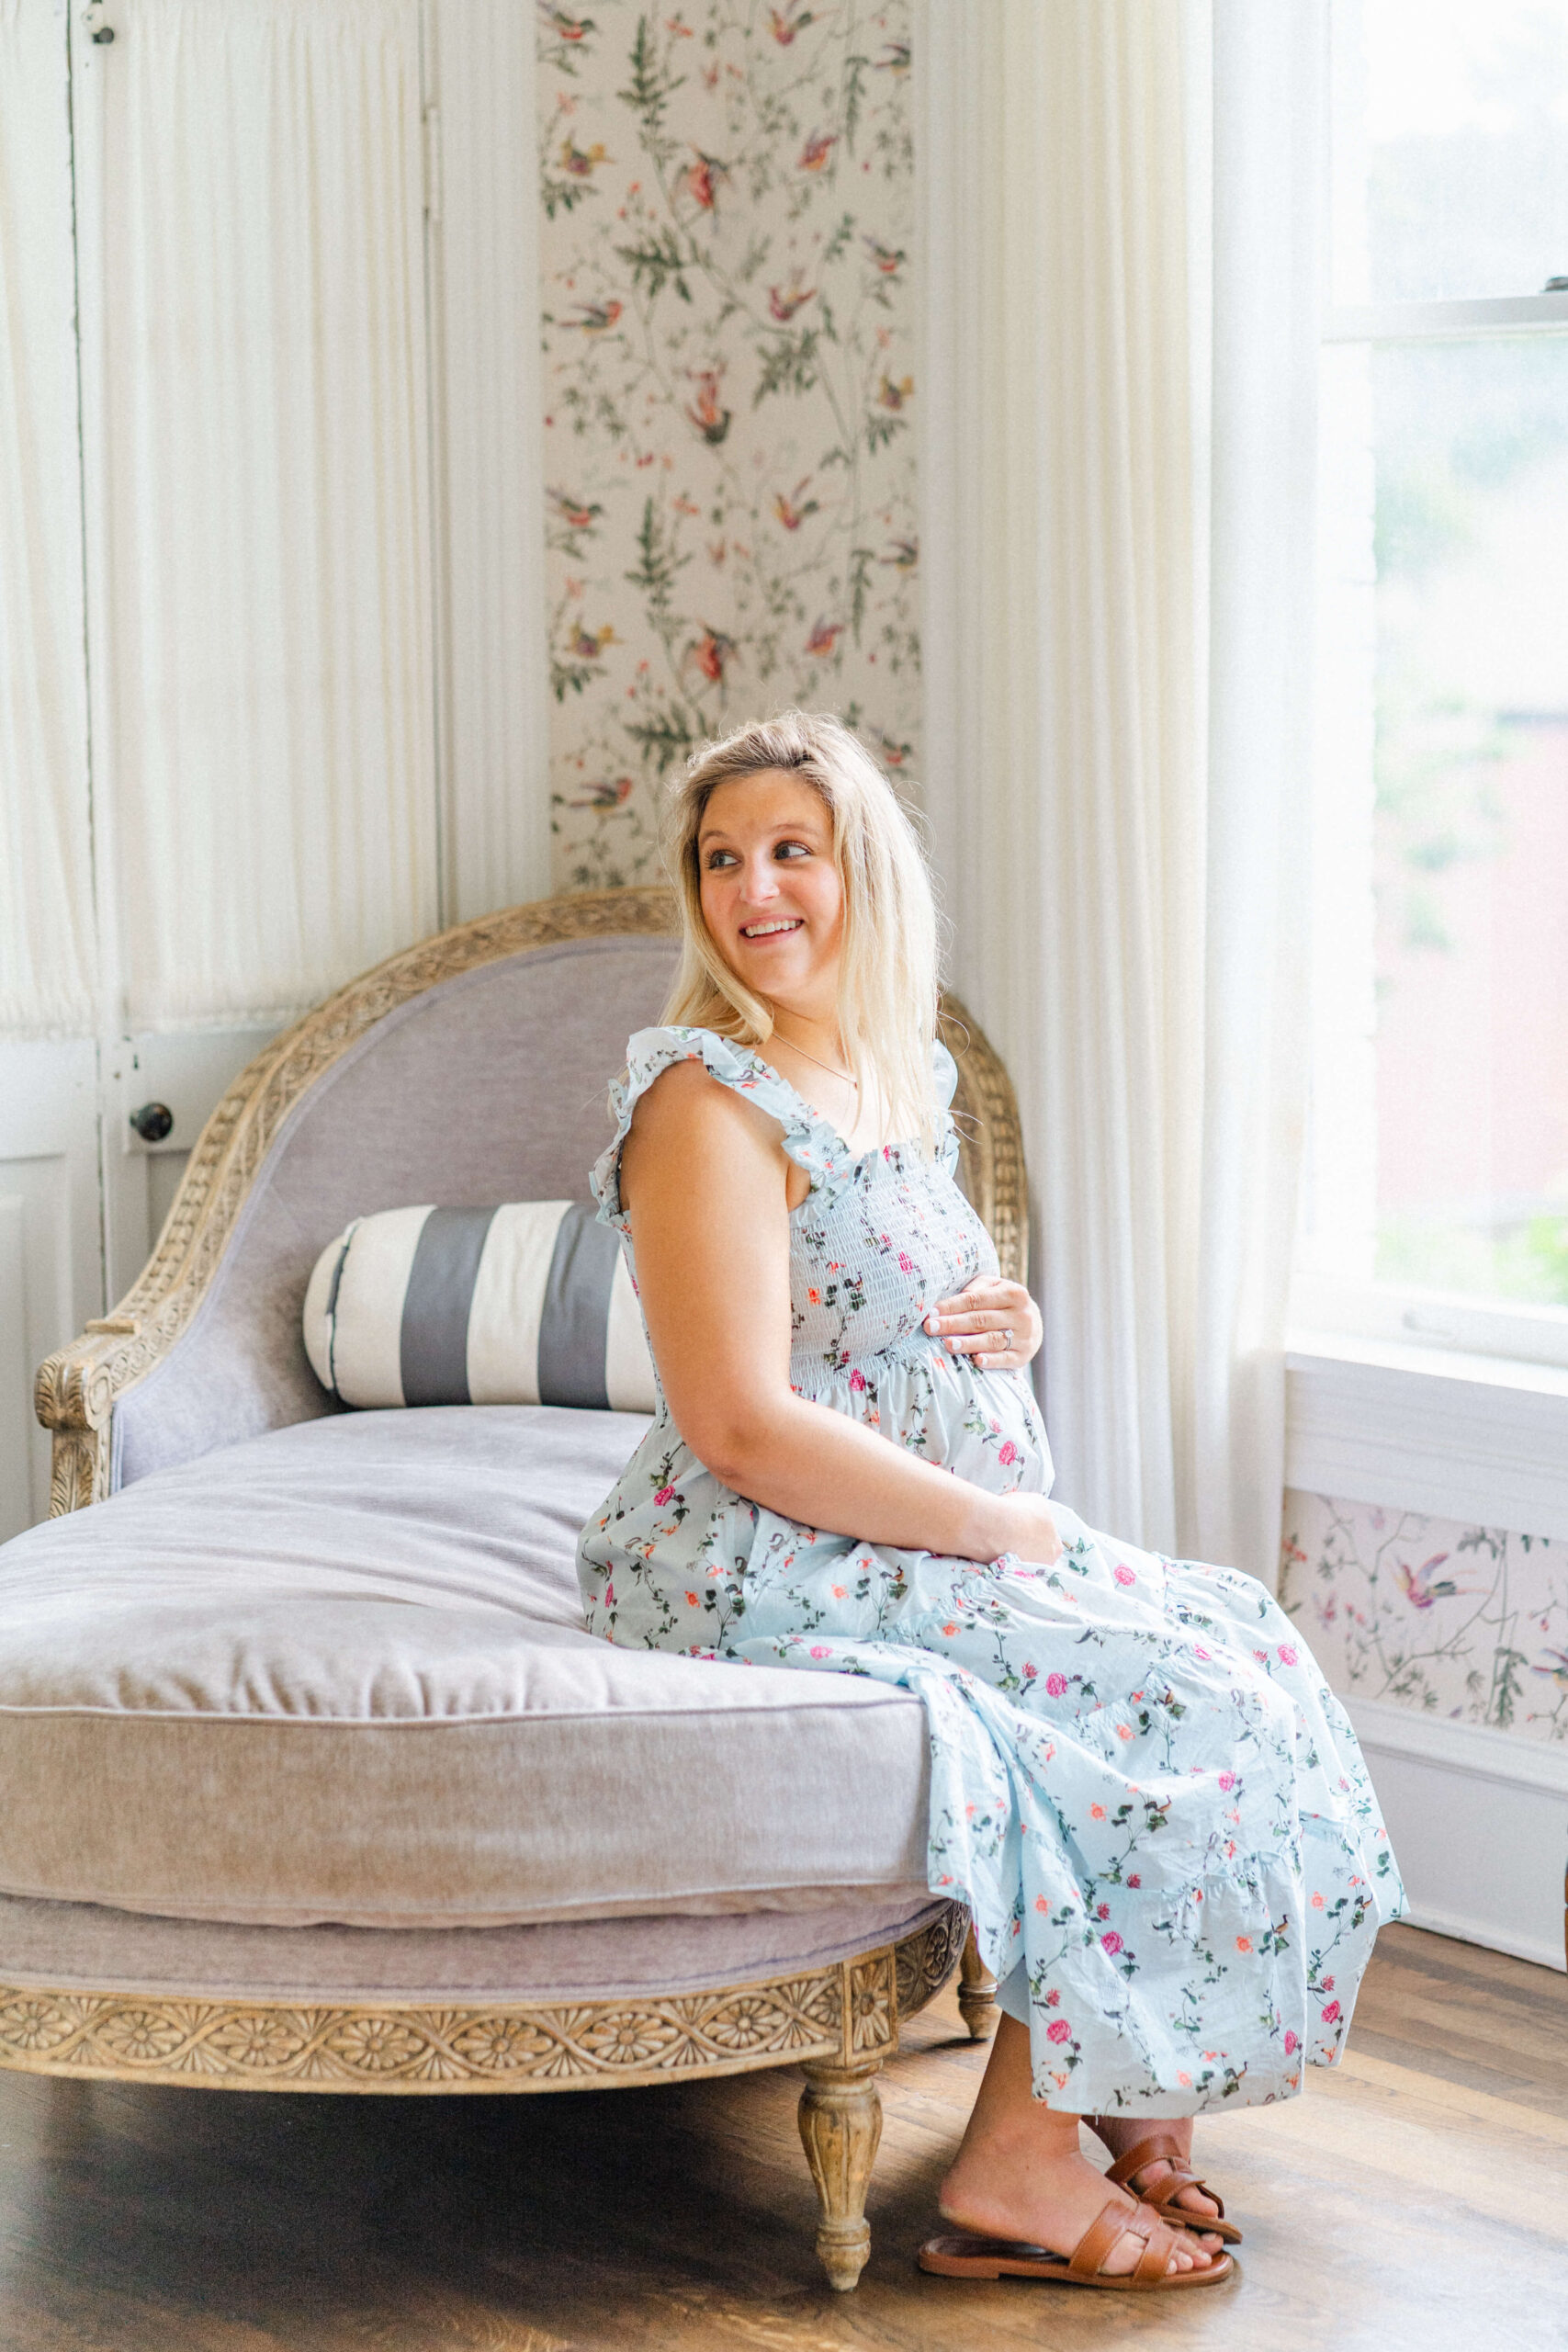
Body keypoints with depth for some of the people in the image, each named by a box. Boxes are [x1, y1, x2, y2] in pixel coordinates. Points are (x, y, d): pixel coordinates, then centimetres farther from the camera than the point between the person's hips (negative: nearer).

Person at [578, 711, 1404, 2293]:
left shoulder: (903, 1075, 11)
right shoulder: (707, 1098, -17)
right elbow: (743, 1429, -23)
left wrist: (1008, 1326, 0)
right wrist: (1008, 1530, -16)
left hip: (929, 1548, 9)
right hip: (755, 1580, -9)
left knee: (1236, 1646, -1)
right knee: (1179, 1706, -15)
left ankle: (1129, 2089, 9)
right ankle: (1019, 2174, -6)